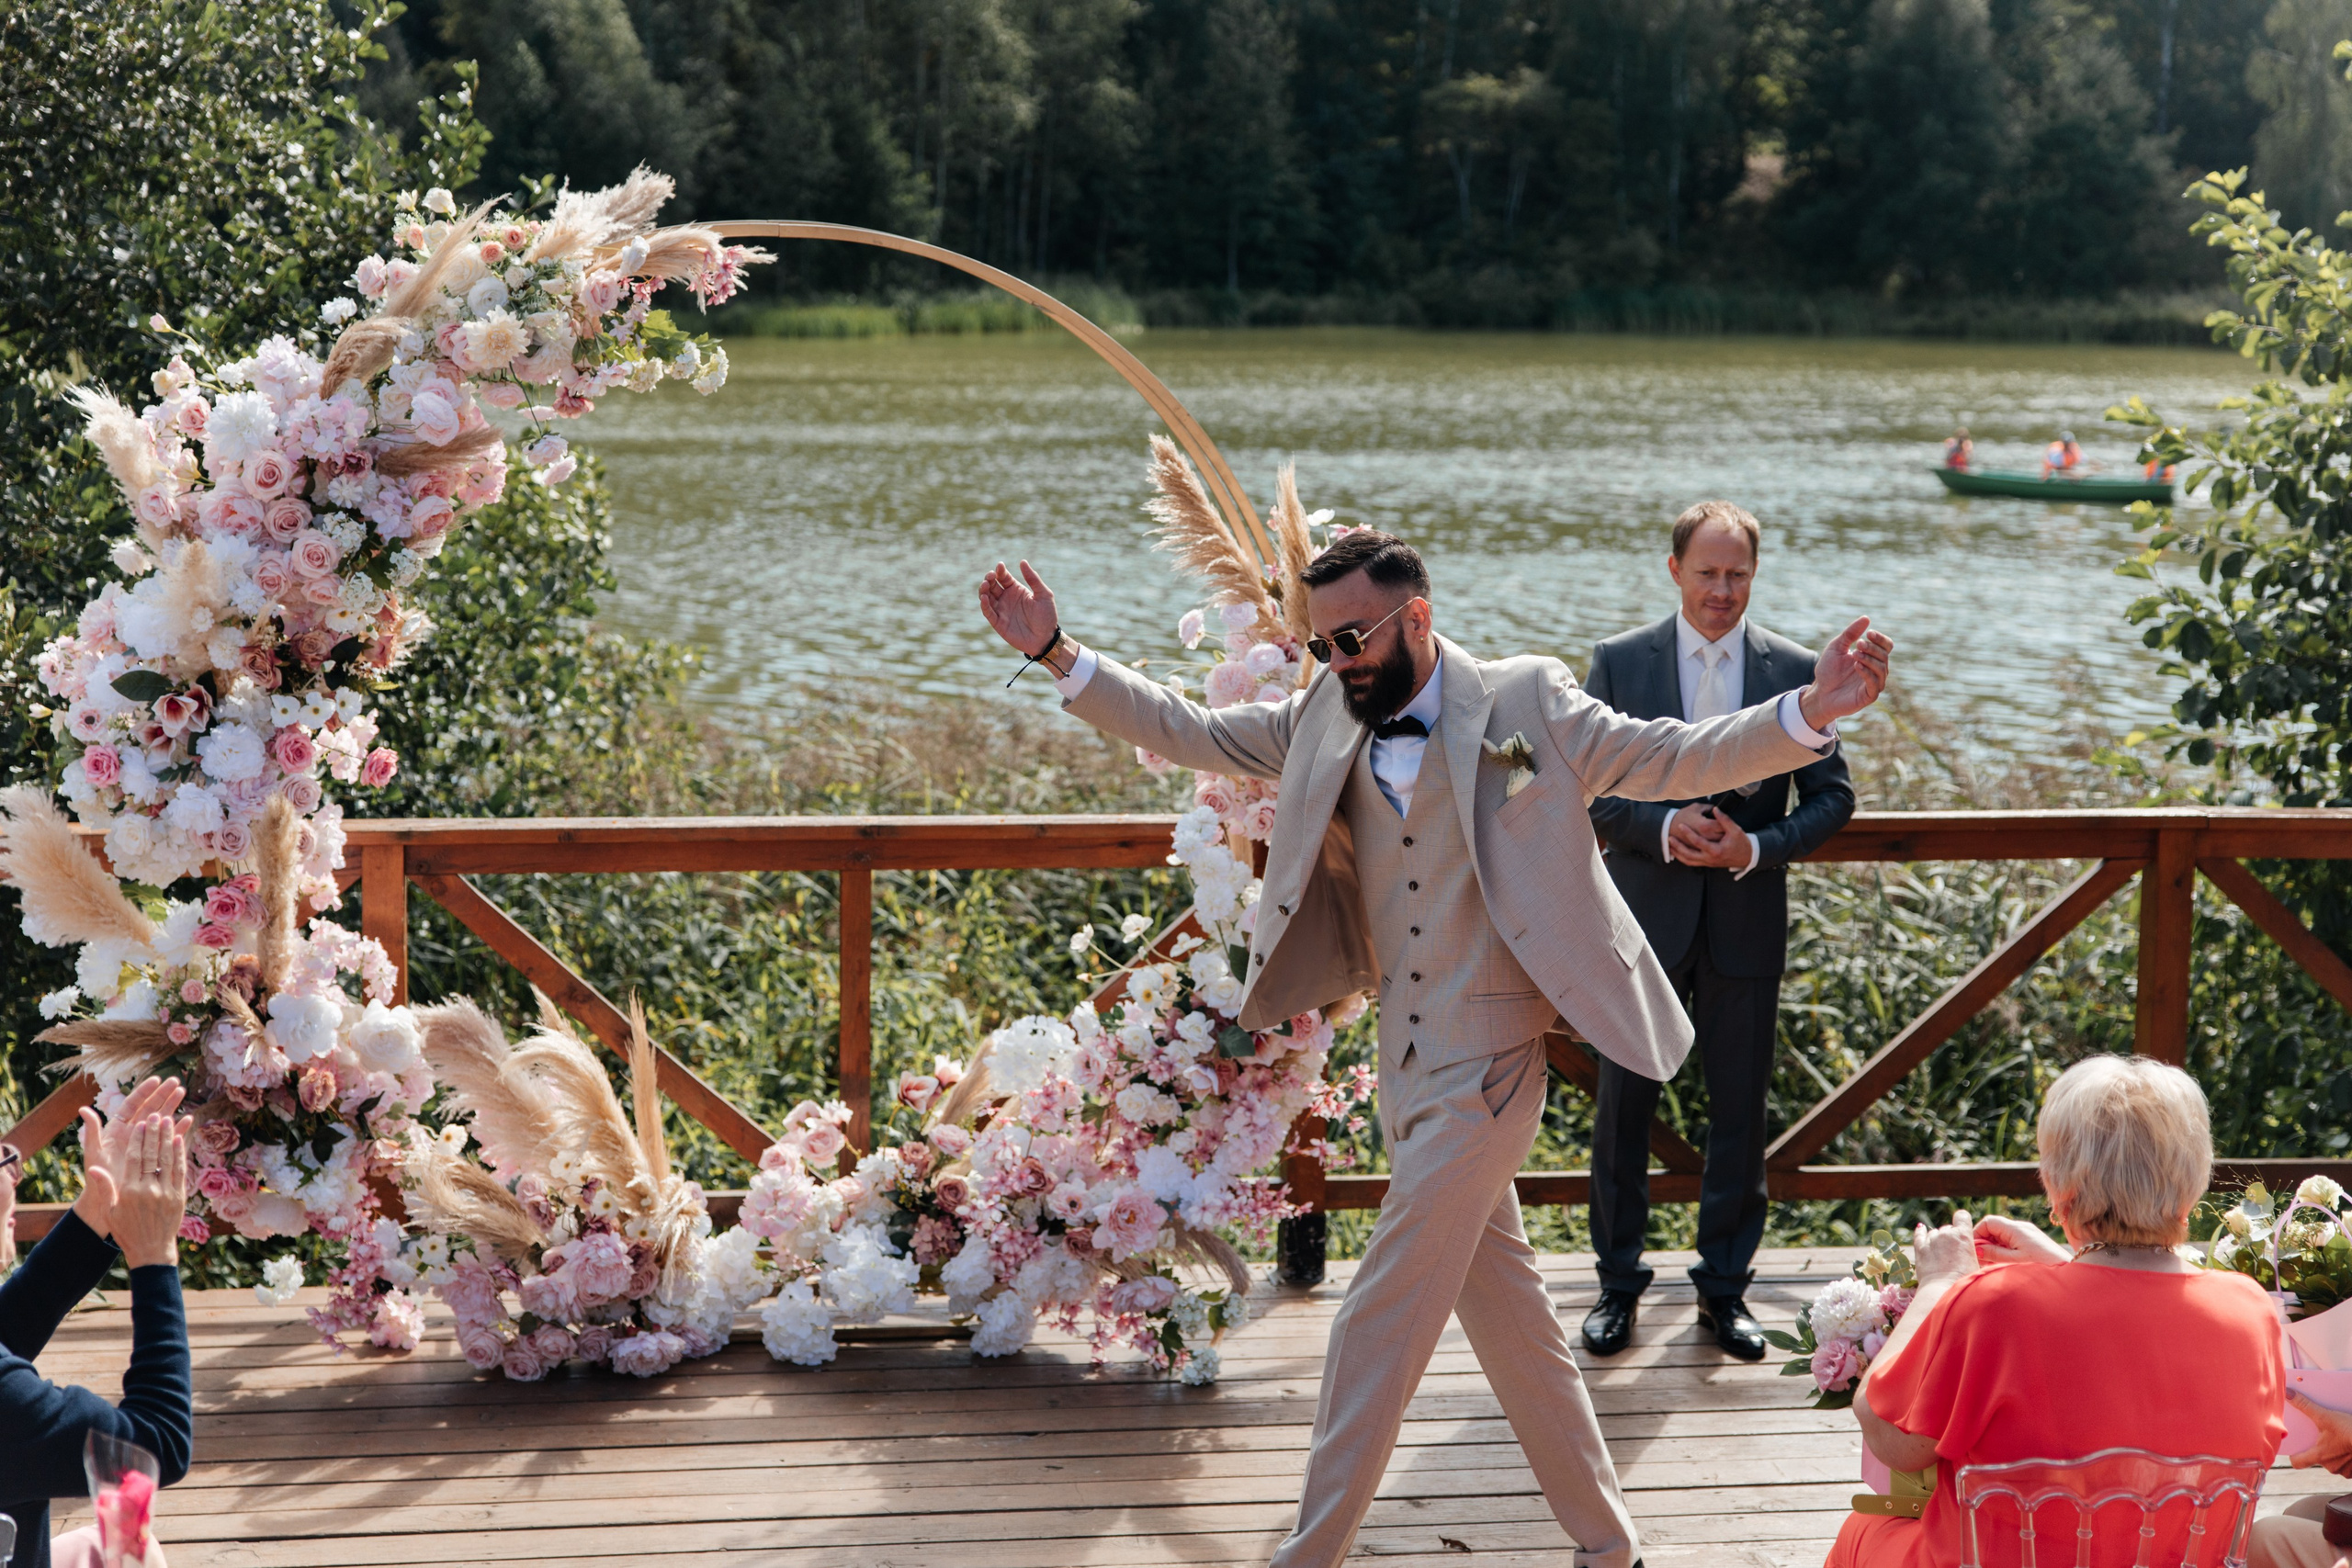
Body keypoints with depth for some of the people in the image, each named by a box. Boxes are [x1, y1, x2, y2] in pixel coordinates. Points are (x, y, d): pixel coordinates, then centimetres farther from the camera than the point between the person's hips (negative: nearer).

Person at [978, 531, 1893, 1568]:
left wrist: (1810, 713, -22)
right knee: (1500, 1300, 14)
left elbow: (1673, 758, -8)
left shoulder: (1525, 704, -7)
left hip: (1486, 1059, -6)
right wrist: (1057, 654, 4)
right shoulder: (1324, 721, 7)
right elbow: (1188, 733, 12)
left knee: (1385, 1312, -4)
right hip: (1405, 1058, 6)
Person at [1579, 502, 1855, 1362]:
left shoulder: (1794, 670, 0)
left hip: (1747, 920, 1)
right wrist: (1662, 828, -18)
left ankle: (1724, 1287, 21)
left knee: (1738, 1112, 8)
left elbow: (1832, 796, 2)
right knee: (1623, 1107, 6)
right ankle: (1618, 1283, 20)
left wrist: (1758, 847, -15)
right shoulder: (1619, 662, -1)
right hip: (1645, 914, 0)